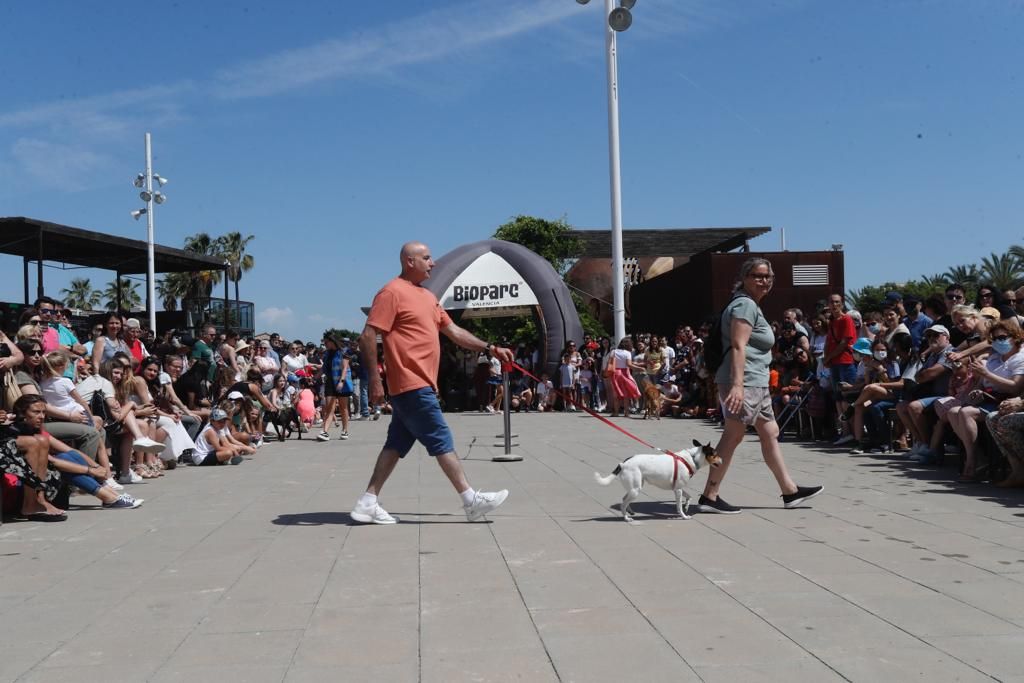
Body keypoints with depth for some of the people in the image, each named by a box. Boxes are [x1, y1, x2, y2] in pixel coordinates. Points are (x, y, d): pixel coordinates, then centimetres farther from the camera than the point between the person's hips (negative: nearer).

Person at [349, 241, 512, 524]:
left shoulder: (427, 296, 19)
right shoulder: (392, 292, -10)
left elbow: (454, 331, 22)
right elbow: (368, 336, -14)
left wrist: (490, 348, 16)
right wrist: (374, 379, -18)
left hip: (419, 384, 9)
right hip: (412, 385, -9)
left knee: (397, 444, 9)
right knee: (441, 440, -4)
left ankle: (368, 503, 12)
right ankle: (471, 500, 2)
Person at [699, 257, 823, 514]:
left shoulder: (752, 305, 21)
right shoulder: (745, 304, -11)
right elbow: (738, 346, -21)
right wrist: (737, 385, -30)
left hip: (755, 384, 11)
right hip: (743, 383, -11)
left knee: (770, 433, 14)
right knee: (733, 436, -8)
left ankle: (790, 491, 22)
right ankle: (709, 496, -4)